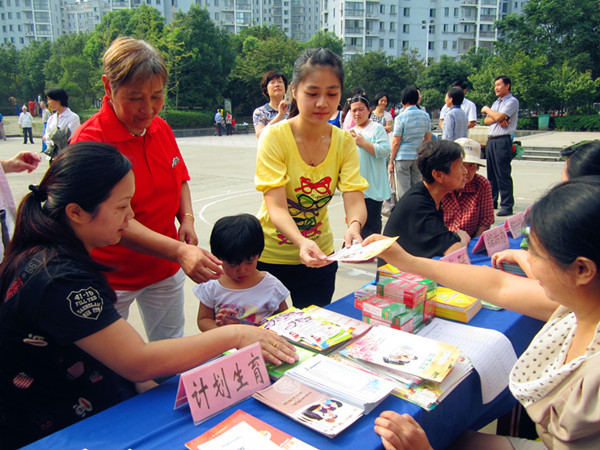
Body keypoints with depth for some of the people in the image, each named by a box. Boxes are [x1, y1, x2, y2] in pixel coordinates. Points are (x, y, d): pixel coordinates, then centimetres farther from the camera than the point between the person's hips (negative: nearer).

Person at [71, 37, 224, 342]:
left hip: (164, 266, 6)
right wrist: (180, 252, -39)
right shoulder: (90, 140, -20)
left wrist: (187, 219, -3)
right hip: (112, 276, -5)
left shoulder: (161, 128, 1)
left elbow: (180, 179, 17)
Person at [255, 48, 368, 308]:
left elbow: (355, 200, -16)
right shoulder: (275, 137, -18)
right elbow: (276, 207, -25)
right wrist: (301, 241, -43)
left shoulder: (344, 142, -6)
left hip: (319, 255, 3)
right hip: (271, 256, -3)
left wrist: (354, 226, -38)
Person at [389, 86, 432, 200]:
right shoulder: (425, 116, 4)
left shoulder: (400, 118, -10)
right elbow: (428, 139, 9)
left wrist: (391, 161, -2)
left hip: (403, 157, -4)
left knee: (403, 192, 1)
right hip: (419, 157, 5)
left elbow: (396, 142, -10)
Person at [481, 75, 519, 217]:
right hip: (490, 140, 8)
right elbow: (487, 121, 12)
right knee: (491, 174, 12)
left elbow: (499, 117, -18)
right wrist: (498, 118, -8)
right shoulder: (496, 102, 21)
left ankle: (507, 206, -6)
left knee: (503, 175, -9)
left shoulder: (512, 101, -5)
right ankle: (491, 202, 20)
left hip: (503, 141, -8)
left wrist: (487, 109, 0)